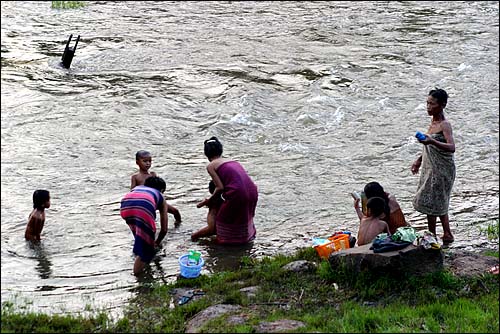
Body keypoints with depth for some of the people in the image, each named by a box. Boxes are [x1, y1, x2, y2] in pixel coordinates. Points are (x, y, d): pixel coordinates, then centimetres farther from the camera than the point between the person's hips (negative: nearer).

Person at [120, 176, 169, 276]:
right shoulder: (161, 197, 37)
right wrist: (157, 242, 56)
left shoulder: (137, 188, 45)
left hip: (125, 206, 4)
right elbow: (164, 228, 38)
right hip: (144, 207, -3)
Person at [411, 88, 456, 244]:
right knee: (439, 203, 17)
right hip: (431, 167, 9)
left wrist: (432, 142, -47)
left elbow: (451, 147, -33)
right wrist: (419, 160, 23)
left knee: (430, 203, -4)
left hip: (441, 169, -9)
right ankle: (447, 235, 26)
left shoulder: (445, 125, -19)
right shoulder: (433, 122, 9)